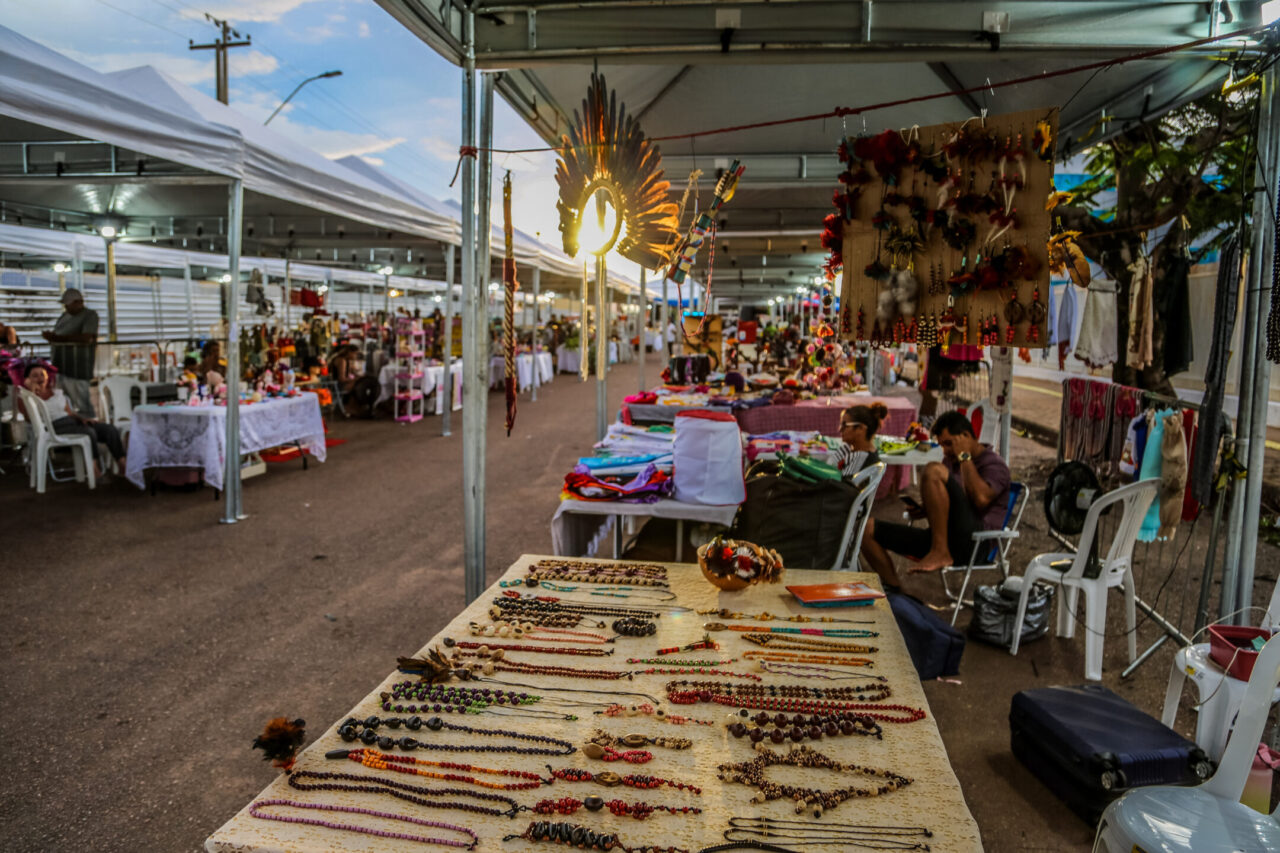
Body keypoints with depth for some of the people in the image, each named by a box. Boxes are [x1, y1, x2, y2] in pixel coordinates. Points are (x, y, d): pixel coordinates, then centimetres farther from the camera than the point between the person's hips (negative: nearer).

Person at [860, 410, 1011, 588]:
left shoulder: (994, 464, 0)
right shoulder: (950, 460, 24)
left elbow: (981, 499, -23)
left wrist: (965, 457, -12)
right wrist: (925, 511, 14)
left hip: (973, 541, -8)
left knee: (933, 471, -26)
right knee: (869, 529, -2)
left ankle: (940, 553, -27)